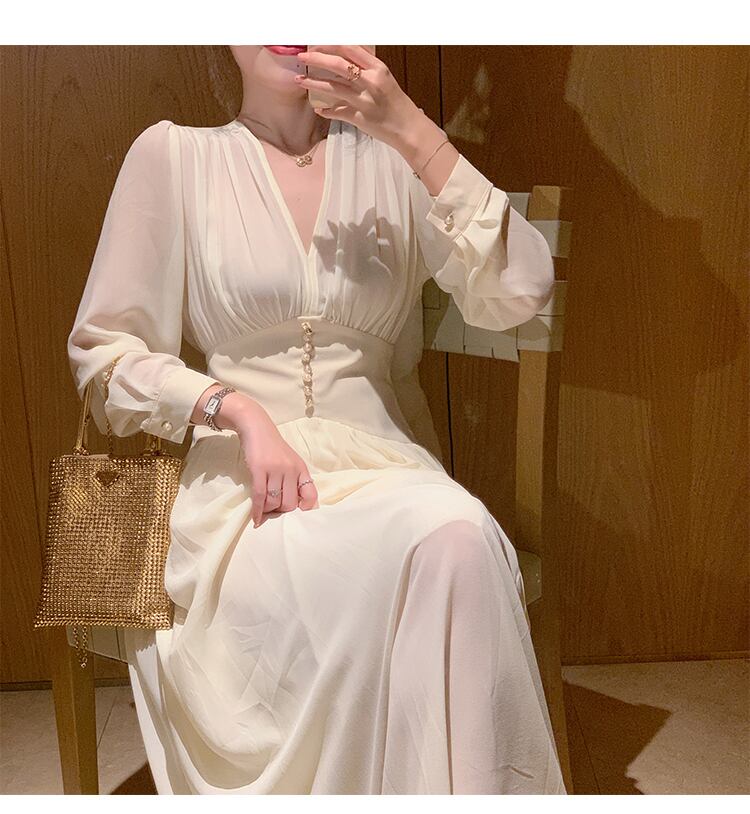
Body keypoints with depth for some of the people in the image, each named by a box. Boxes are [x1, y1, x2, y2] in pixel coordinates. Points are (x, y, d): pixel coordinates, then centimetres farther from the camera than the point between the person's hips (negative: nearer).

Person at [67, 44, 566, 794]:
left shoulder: (390, 159, 9)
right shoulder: (174, 154, 6)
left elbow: (517, 297, -4)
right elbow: (103, 351, 5)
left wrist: (413, 133, -12)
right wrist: (239, 412, -12)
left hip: (383, 465, 2)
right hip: (239, 479, -1)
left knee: (458, 536, -33)